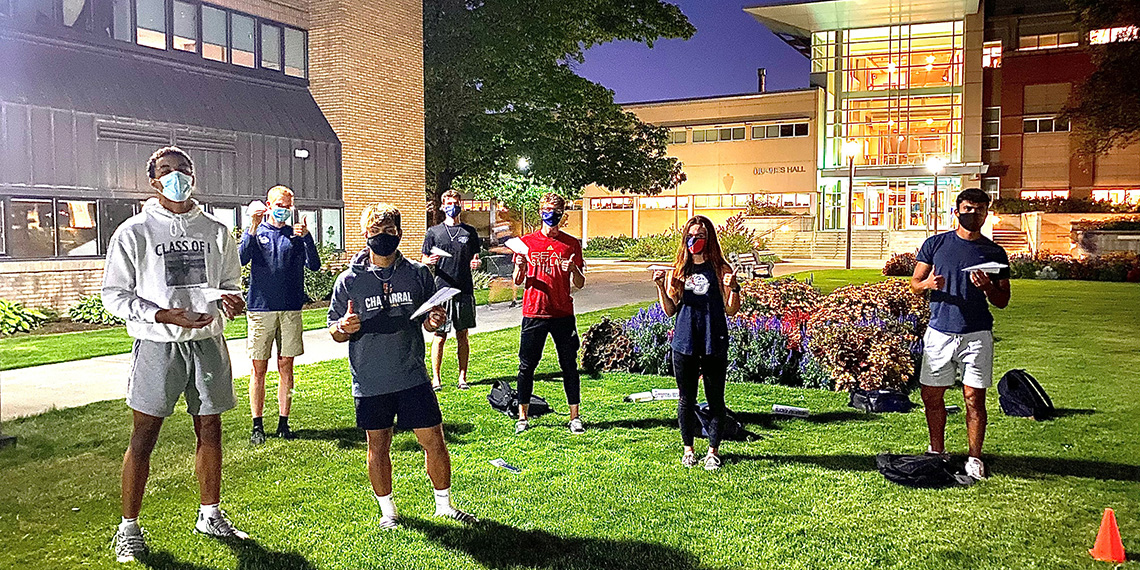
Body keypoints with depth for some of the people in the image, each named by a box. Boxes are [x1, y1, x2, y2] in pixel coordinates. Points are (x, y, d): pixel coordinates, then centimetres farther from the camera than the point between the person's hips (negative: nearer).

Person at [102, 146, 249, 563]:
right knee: (143, 437, 1)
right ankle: (128, 528, 15)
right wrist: (165, 316, -16)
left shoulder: (216, 232, 9)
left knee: (210, 432, 10)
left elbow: (231, 284, 18)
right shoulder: (134, 232, -2)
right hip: (157, 345, -3)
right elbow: (114, 295, -2)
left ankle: (210, 516, 25)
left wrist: (231, 299, -6)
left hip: (208, 342, 3)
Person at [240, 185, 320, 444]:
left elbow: (314, 265, -4)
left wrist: (306, 237, -18)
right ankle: (257, 426, 10)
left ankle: (283, 422, 14)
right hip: (261, 307, -2)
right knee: (259, 368, 2)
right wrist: (254, 228, -20)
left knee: (286, 366, 6)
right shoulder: (256, 232, 5)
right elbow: (242, 259, -12)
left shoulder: (296, 234, 9)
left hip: (290, 309, 2)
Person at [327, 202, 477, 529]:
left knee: (434, 440, 4)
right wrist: (345, 328, -18)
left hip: (413, 376, 1)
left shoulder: (418, 274, 3)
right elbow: (334, 332, 4)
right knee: (378, 445, 10)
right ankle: (387, 510, 29)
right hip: (370, 381, -1)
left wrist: (435, 322, -10)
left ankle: (444, 505, 24)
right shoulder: (349, 280, -1)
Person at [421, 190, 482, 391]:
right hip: (441, 289, -2)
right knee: (439, 335, -1)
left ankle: (462, 377, 14)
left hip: (465, 290, 2)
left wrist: (476, 263, -7)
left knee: (462, 335, 7)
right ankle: (435, 378, 8)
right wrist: (430, 261, -12)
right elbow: (424, 260, 10)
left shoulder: (470, 232, 11)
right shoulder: (433, 232, 7)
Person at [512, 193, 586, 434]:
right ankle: (522, 416, 15)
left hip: (563, 314, 0)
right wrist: (520, 268, -15)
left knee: (569, 366, 3)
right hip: (534, 313, 0)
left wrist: (574, 269, -15)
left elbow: (580, 284, 6)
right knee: (527, 365, 4)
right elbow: (518, 281, 6)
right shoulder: (526, 241, 5)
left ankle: (575, 417, 12)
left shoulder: (571, 244, 6)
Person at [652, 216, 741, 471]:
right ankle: (688, 448, 25)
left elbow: (731, 310, -2)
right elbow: (670, 311, 8)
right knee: (686, 399, 11)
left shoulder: (721, 269, -1)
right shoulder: (678, 270, 7)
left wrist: (733, 288, -19)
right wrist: (661, 287, -6)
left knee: (715, 399, 5)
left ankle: (713, 450, 18)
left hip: (714, 344, -2)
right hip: (684, 342, 2)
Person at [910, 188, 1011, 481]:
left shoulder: (995, 253, 6)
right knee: (931, 394, 6)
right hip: (939, 332, 1)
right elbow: (914, 283, 8)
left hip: (976, 334, -1)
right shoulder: (935, 244, 7)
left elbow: (1003, 301, 8)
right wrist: (928, 284, -14)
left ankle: (974, 458, 12)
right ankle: (937, 451, 23)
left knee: (974, 398, -1)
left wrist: (988, 287, -13)